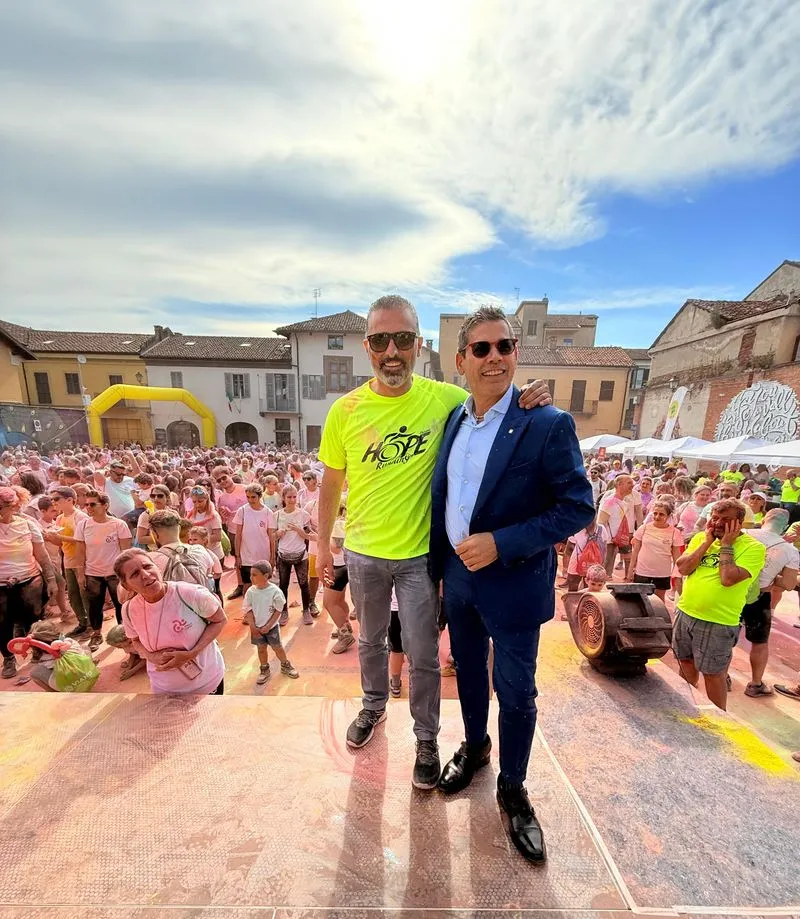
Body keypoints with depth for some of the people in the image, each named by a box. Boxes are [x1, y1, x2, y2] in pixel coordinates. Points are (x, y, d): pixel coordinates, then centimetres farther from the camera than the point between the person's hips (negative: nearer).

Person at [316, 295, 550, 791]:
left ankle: (427, 739, 43)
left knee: (423, 656, 15)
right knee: (371, 640, 26)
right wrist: (323, 542, 7)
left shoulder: (443, 398, -12)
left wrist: (524, 400, -20)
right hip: (363, 553, 2)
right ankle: (374, 706, 55)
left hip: (419, 553, -1)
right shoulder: (345, 410, -9)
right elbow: (332, 481, 1)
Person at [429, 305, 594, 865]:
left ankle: (513, 789, 43)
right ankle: (475, 746, 53)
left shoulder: (548, 425, -16)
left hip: (513, 584, -5)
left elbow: (580, 506, -15)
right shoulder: (454, 419, 1)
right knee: (468, 670, 25)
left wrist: (501, 543, -23)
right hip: (459, 577, 5)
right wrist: (438, 562, 9)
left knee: (516, 691, 15)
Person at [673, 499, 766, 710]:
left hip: (717, 623, -5)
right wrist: (708, 541, -10)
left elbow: (728, 578, -25)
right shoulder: (701, 538, 3)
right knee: (685, 663, 21)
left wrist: (726, 545, -17)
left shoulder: (753, 548, -11)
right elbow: (682, 568, -9)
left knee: (713, 673, 10)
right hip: (684, 613, 5)